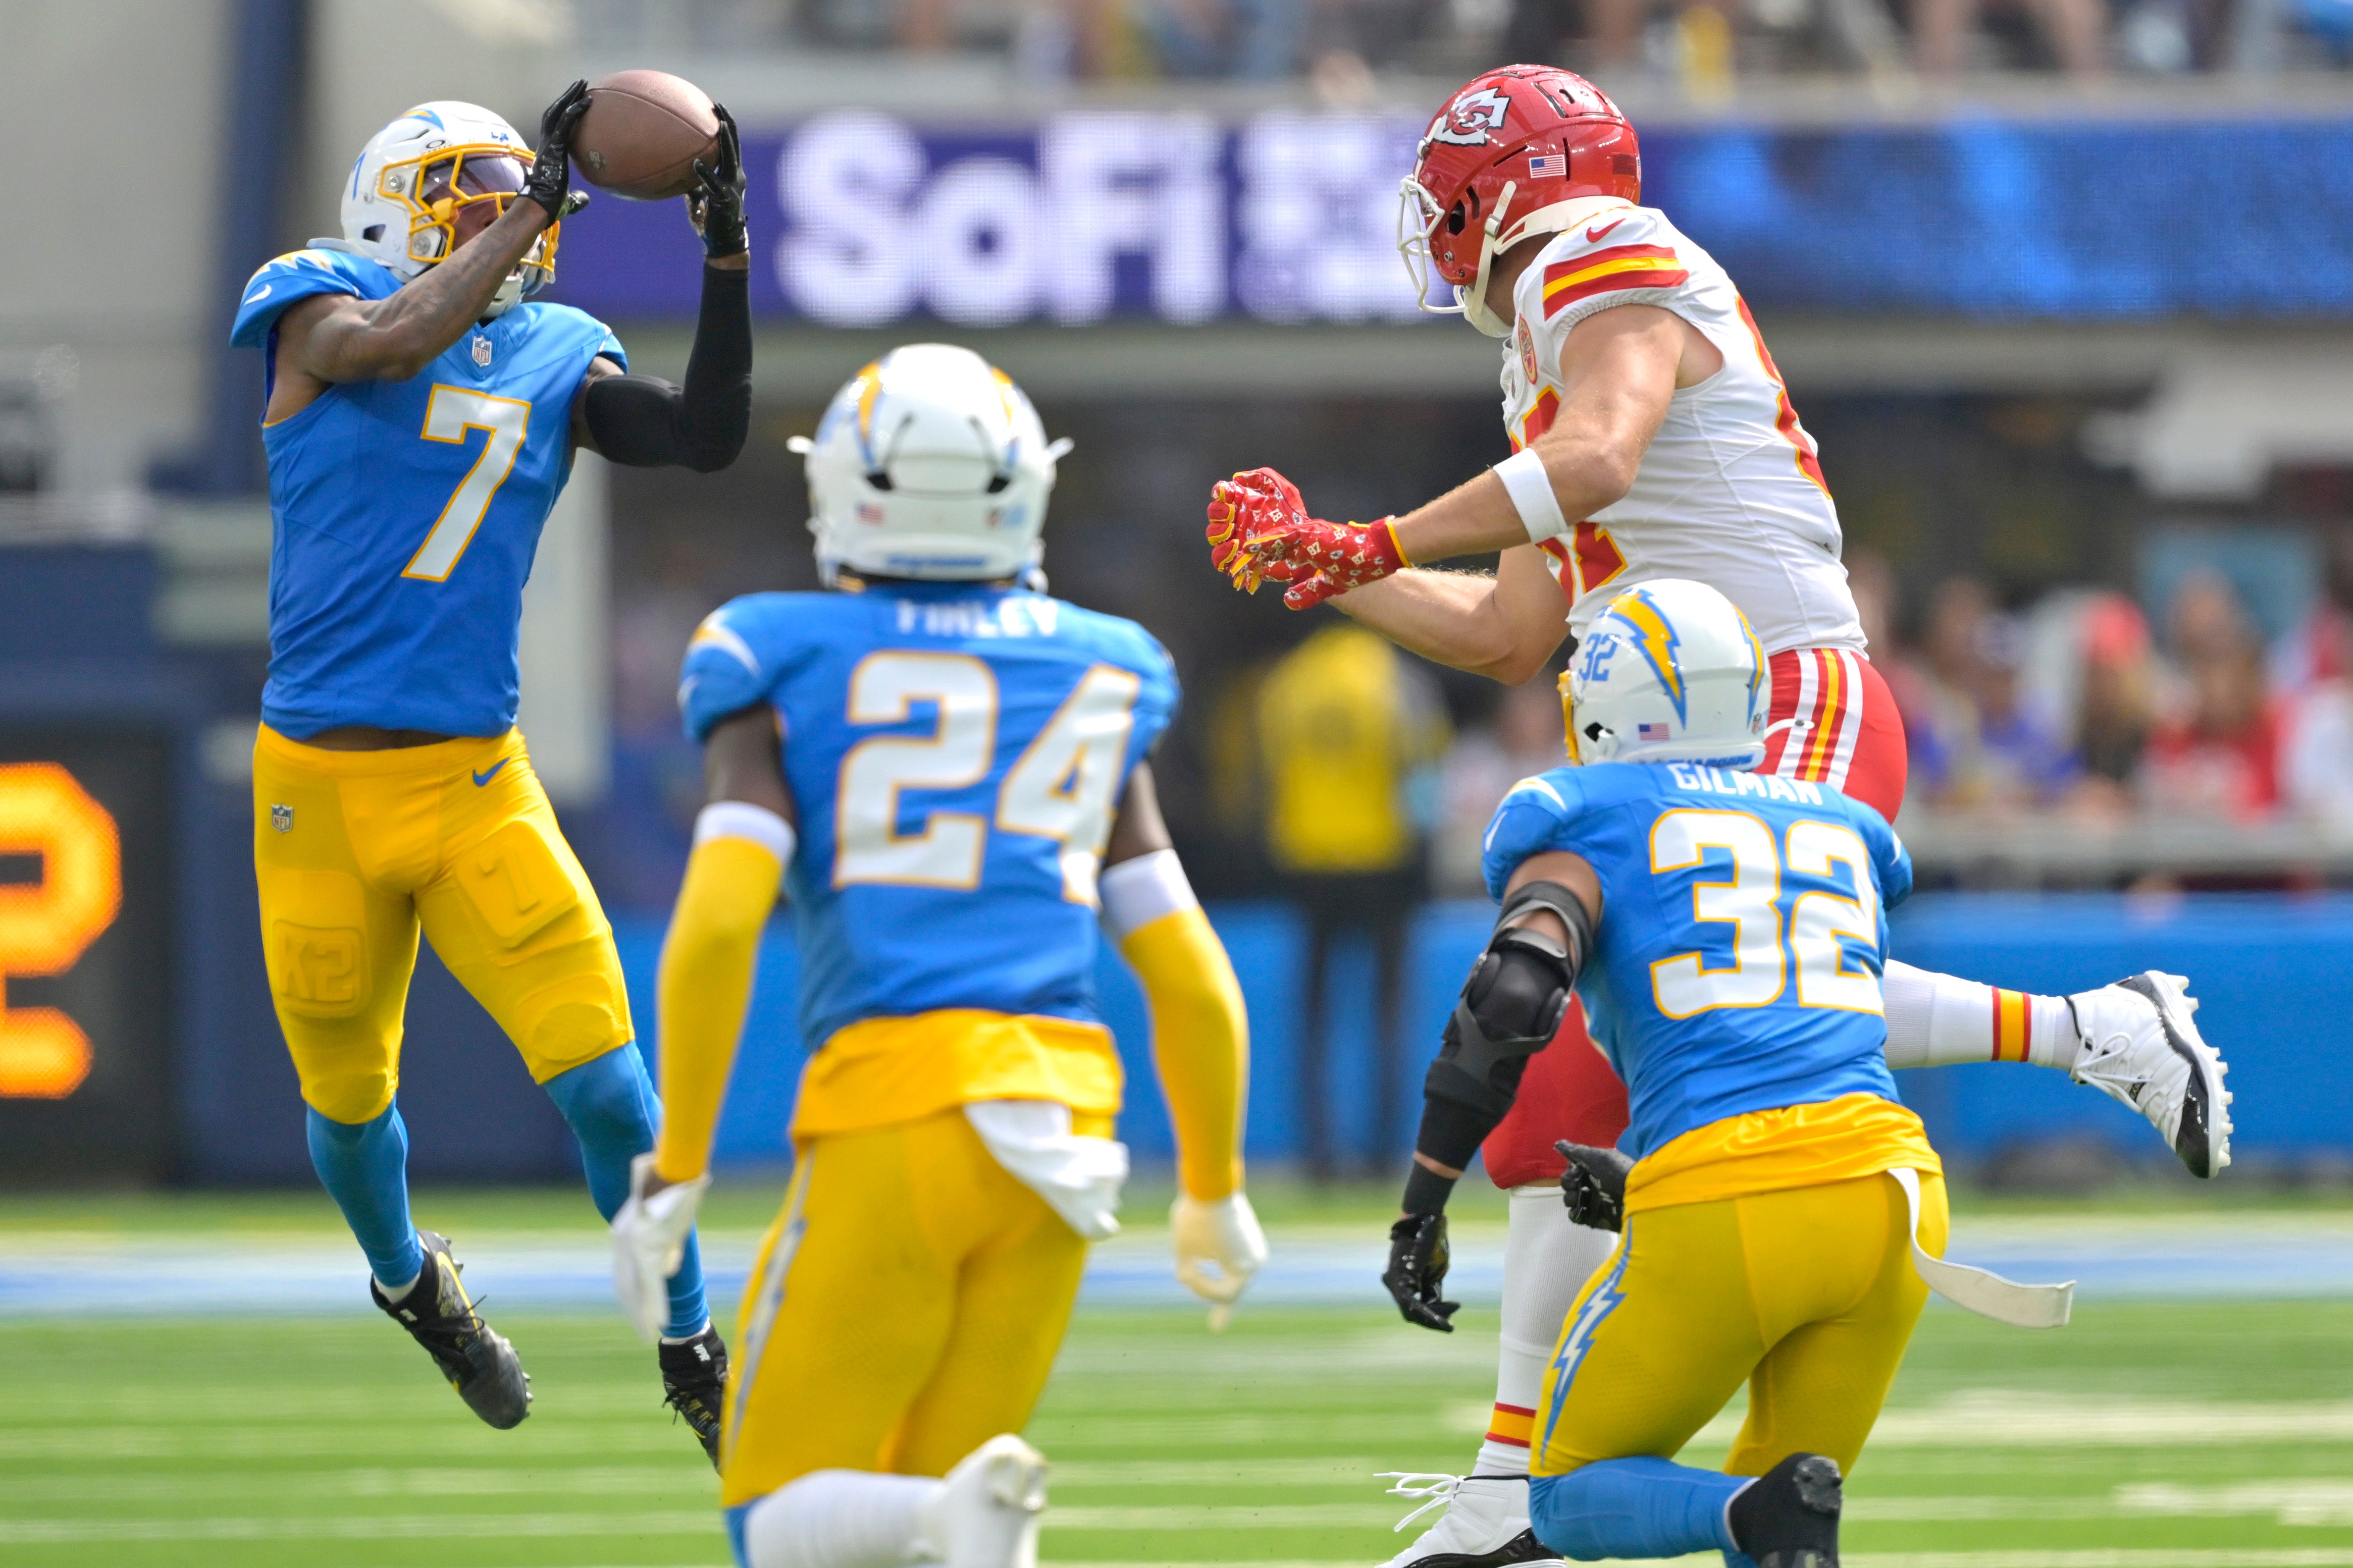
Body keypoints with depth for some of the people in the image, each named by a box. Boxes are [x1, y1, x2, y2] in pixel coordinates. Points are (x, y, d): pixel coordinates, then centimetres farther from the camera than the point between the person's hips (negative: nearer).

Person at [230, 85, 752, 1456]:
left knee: (603, 1075, -11)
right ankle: (407, 1278, 46)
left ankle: (691, 1352, 3)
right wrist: (537, 209, -25)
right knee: (349, 1098, 14)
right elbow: (391, 343, -26)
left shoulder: (554, 358, 8)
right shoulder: (317, 307, -3)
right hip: (321, 786, -2)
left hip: (480, 787, 2)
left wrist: (727, 260, -11)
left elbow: (707, 440, -4)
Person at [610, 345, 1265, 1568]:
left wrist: (676, 1167, -4)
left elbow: (717, 921, -10)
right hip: (1063, 1122, 4)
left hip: (894, 1111, -4)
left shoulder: (786, 669, 3)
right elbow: (1189, 975, 15)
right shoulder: (1094, 677, 15)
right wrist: (1213, 1190, 28)